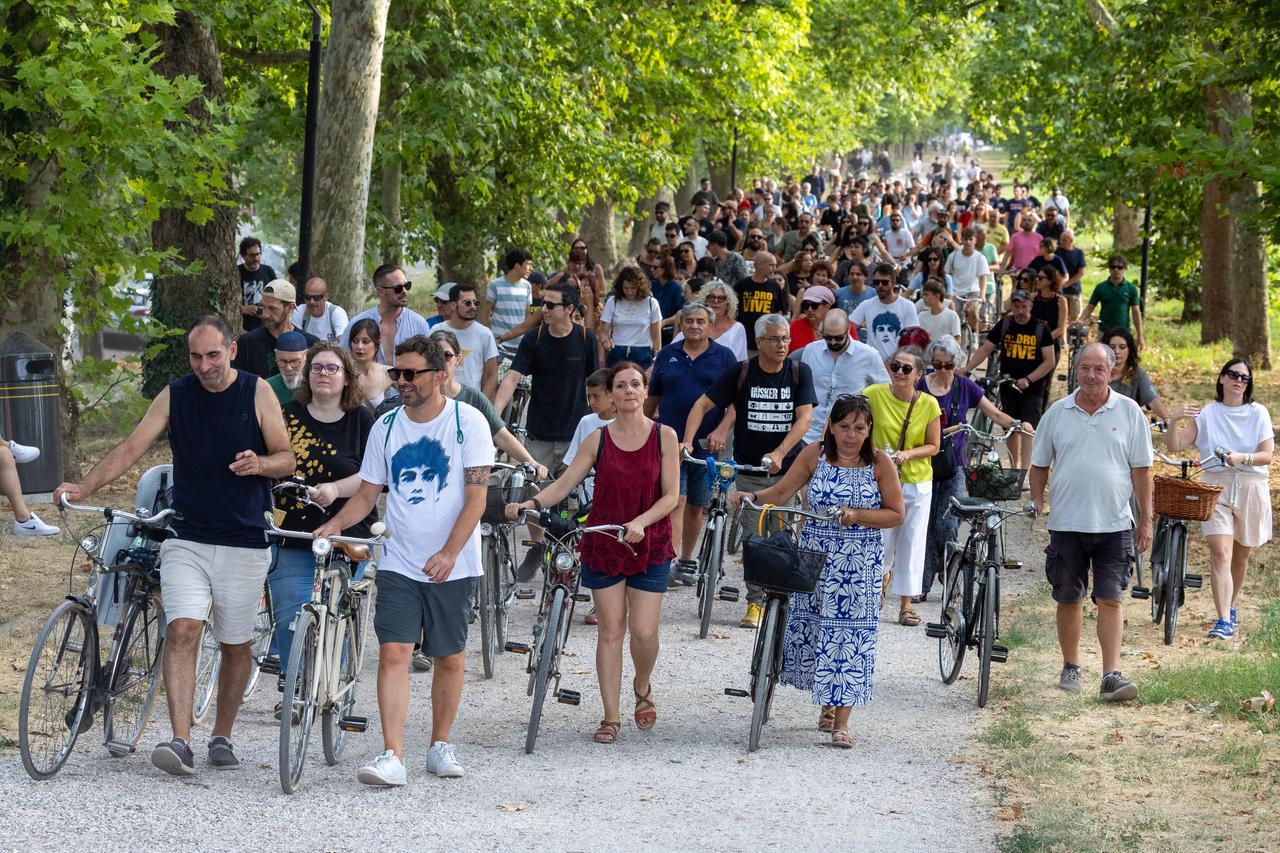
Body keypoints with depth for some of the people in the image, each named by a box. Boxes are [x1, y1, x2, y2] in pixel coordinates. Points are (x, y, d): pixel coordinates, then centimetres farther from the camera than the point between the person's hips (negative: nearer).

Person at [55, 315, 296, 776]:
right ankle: (181, 743, -23)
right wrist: (84, 487, -17)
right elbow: (130, 448, -3)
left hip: (244, 541, 0)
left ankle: (222, 737, 24)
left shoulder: (257, 393, 0)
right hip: (187, 539, 0)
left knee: (236, 646, 7)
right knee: (181, 631, -16)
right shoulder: (174, 396, 4)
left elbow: (287, 458, 2)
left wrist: (260, 463, -21)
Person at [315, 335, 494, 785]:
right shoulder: (386, 427, 5)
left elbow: (476, 496, -11)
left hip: (452, 566, -2)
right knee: (393, 653, -11)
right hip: (399, 563, 2)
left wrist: (448, 553, -22)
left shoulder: (467, 422, -6)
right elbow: (367, 493, 10)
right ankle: (392, 756, -16)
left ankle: (440, 746, 25)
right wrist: (336, 523, -10)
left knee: (448, 658, 8)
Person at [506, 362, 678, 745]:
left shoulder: (664, 436, -2)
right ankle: (611, 717, 7)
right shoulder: (598, 439, 1)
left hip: (649, 545, -1)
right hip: (602, 545, 1)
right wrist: (530, 503, -20)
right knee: (611, 630, 1)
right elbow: (565, 483, -2)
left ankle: (643, 688, 26)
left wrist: (640, 523, -21)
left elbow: (670, 495, -5)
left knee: (644, 631, -6)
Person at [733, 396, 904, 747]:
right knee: (811, 628, 4)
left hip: (860, 563, -2)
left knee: (851, 631, -4)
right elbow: (782, 491, 0)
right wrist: (752, 497, -19)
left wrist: (856, 515, -18)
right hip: (815, 556, 2)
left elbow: (896, 515, -4)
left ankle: (841, 721, 1)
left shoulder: (879, 463, -5)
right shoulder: (815, 455, 0)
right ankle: (827, 702, 27)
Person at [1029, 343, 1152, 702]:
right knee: (1069, 599, 10)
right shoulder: (1058, 413, 5)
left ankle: (1111, 677, -10)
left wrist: (1145, 520, 2)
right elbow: (1040, 465, 13)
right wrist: (1037, 504, 2)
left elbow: (1141, 469, 4)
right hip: (1066, 523, 2)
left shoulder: (1129, 412, 2)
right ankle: (1071, 668, 24)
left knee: (1110, 600, -7)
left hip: (1114, 525, -2)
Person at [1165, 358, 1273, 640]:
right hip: (1216, 486, -1)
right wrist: (1176, 420, -19)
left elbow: (1267, 455, -3)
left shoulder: (1258, 413, 4)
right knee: (1220, 553, -15)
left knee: (1241, 555, 13)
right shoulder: (1207, 414, 4)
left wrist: (1242, 458, -22)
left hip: (1250, 487, 1)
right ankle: (1223, 621, -20)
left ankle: (1232, 608, 34)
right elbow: (1175, 446, -1)